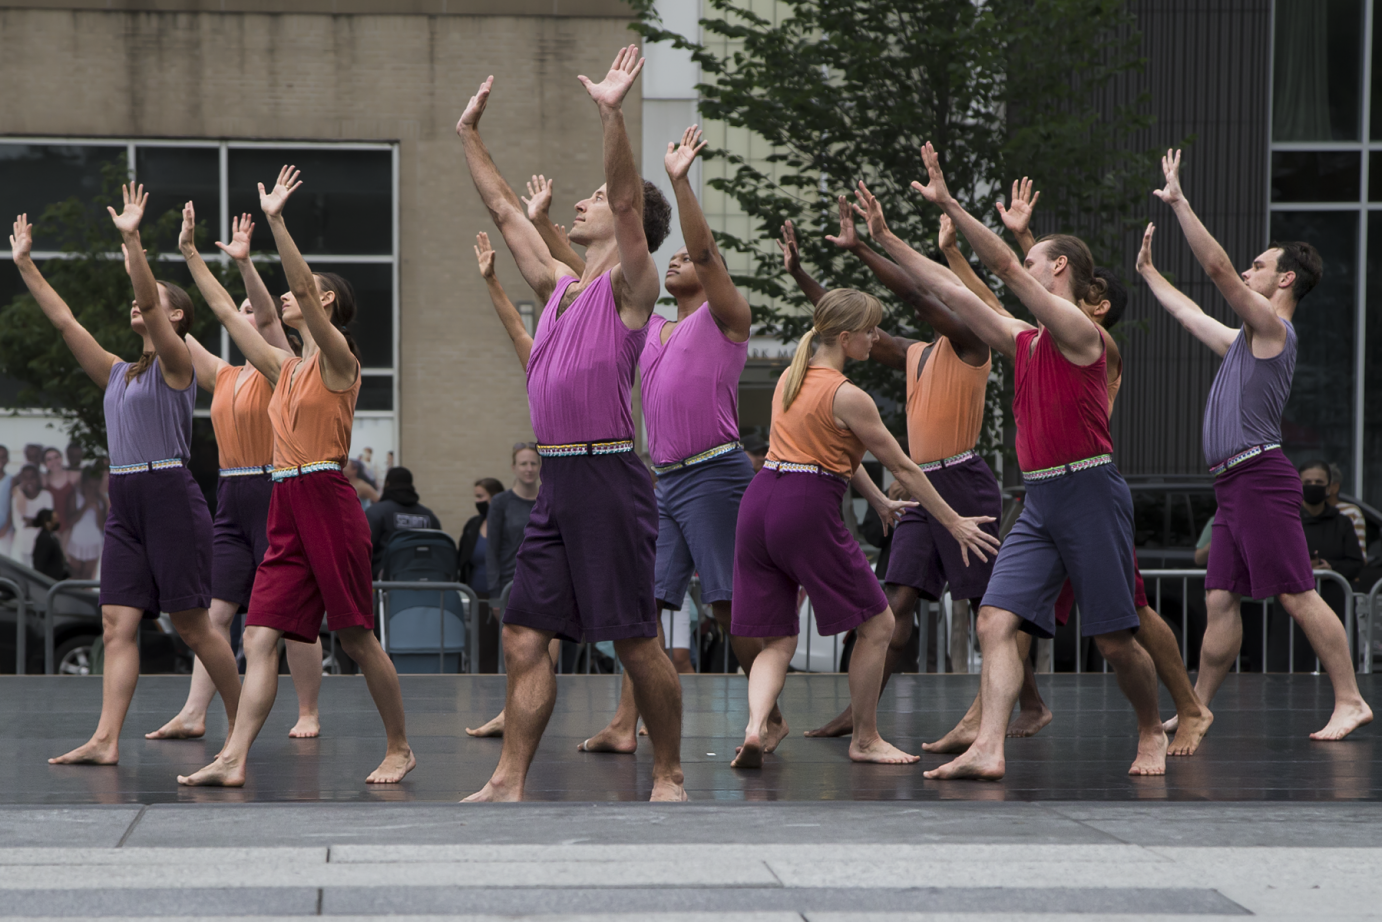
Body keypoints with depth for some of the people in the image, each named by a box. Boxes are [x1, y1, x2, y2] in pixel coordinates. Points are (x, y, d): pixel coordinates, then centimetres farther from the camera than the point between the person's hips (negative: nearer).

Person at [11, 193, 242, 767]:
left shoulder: (176, 365, -3)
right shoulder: (118, 373, 17)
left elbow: (149, 301, -18)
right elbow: (64, 321, 17)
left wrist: (131, 240, -27)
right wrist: (25, 265, 16)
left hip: (171, 498, -7)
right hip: (125, 504, 7)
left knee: (192, 625, -2)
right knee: (117, 626, -3)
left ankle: (242, 720, 14)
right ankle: (105, 740, -10)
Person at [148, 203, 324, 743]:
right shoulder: (222, 376, 12)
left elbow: (267, 314, -19)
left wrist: (245, 264, -33)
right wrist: (189, 254, 2)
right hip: (231, 500, 6)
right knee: (216, 610, 1)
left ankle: (308, 713, 6)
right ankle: (193, 714, -2)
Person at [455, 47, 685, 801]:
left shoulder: (630, 284, -3)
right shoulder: (558, 286, 18)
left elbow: (629, 202, -18)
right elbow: (504, 210, 26)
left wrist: (612, 116, -29)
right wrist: (469, 136, 28)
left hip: (607, 478, -8)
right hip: (554, 484, 8)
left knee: (635, 642, -1)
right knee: (524, 637, 3)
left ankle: (668, 777, 9)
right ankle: (508, 782, 4)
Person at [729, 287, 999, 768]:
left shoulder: (791, 376, 15)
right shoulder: (847, 397, -10)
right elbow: (902, 467, -4)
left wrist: (880, 502, 34)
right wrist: (954, 522, 5)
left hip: (759, 500, 8)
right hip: (807, 511, -8)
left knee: (777, 642, 10)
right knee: (877, 624, 9)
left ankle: (755, 727, -15)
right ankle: (864, 739, 16)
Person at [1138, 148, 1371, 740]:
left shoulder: (1272, 327, -4)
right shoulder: (1246, 339, 24)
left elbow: (1218, 269, -15)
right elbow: (1190, 314, 39)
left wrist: (1180, 203, -12)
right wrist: (1148, 272, 46)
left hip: (1260, 476, -10)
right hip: (1235, 487, 10)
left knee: (1297, 596, -12)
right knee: (1220, 601, 7)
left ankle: (1350, 701, -12)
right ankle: (1197, 709, 9)